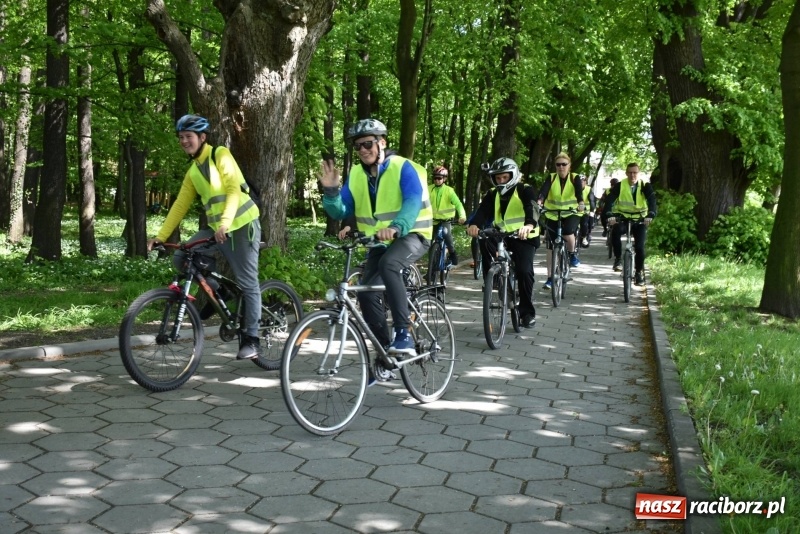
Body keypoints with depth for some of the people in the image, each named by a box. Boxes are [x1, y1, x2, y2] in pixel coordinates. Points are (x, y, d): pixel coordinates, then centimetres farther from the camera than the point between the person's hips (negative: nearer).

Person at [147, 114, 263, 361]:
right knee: (180, 259, -10)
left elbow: (234, 190, -19)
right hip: (215, 229, 7)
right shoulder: (192, 172, 12)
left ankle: (251, 339, 0)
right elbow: (180, 206, 11)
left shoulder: (221, 155, -7)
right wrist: (160, 236, 3)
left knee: (248, 283, -5)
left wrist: (225, 223, -32)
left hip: (242, 225, -6)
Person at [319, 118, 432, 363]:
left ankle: (404, 334, -31)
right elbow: (341, 212, -1)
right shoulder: (356, 174, 2)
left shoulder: (403, 168, -15)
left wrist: (396, 227, -51)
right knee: (367, 293, -8)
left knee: (388, 264, -36)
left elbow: (413, 202, -32)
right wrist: (331, 191, -22)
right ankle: (385, 351, 6)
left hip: (411, 235, -6)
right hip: (379, 242, 6)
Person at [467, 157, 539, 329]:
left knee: (524, 271, -21)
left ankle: (527, 313, -6)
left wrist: (529, 225, -49)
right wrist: (474, 225, -35)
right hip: (502, 236, 4)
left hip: (524, 237, -3)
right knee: (485, 241, -29)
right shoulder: (492, 194, 6)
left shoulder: (526, 190, -5)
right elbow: (483, 211, -11)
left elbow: (532, 208, -25)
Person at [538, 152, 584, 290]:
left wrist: (581, 203, -46)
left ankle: (572, 254, -1)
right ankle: (550, 277, 10)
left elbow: (579, 191, -24)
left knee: (568, 232, -32)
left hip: (571, 214, -2)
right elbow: (544, 190, -22)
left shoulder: (574, 178, -6)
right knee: (551, 247, 1)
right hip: (552, 215, 2)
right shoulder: (551, 178, -4)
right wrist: (539, 201, -44)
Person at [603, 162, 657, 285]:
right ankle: (618, 259, -14)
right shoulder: (620, 186, -10)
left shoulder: (645, 186, -9)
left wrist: (651, 215, -42)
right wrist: (609, 215, -41)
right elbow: (609, 200, -22)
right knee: (615, 232, -33)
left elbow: (652, 200, -23)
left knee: (639, 246, -10)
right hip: (622, 218, 0)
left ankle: (639, 272, 12)